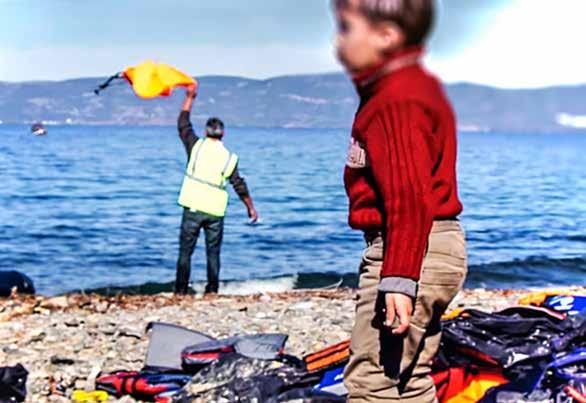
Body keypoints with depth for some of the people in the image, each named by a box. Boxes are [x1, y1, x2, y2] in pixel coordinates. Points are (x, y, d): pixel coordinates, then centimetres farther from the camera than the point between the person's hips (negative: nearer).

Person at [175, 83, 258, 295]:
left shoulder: (196, 146, -1)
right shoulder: (229, 157, 2)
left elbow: (183, 124, 13)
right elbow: (239, 185, 4)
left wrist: (189, 98, 22)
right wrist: (251, 207, 15)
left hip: (193, 208, -1)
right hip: (215, 211, 1)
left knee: (185, 251, 4)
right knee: (213, 253, 10)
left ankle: (181, 290, 2)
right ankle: (212, 290, 9)